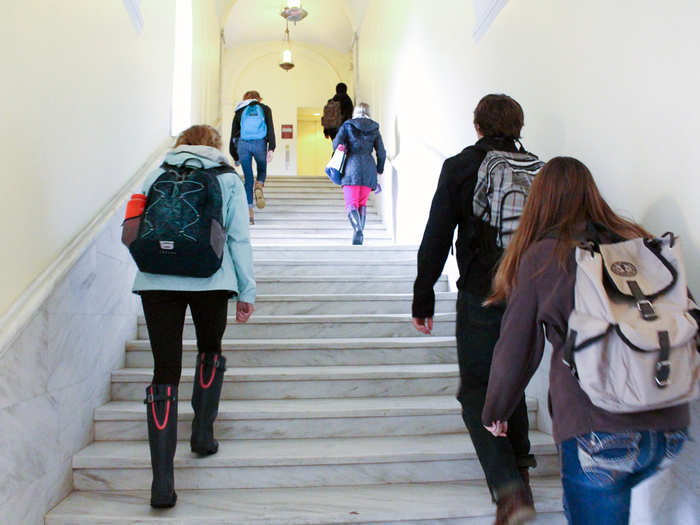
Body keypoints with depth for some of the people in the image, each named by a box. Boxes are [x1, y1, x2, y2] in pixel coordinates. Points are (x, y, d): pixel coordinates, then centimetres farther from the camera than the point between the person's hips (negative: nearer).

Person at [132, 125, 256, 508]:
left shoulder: (155, 177, 18)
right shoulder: (228, 179, 12)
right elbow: (239, 239, 5)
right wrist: (246, 291, 8)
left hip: (156, 282, 1)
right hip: (211, 279, -1)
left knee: (164, 373, 3)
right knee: (210, 351, 26)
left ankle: (162, 482, 1)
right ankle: (202, 434, 28)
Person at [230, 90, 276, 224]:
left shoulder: (240, 111, 20)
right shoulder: (265, 109, 16)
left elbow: (233, 135, 17)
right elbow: (270, 129, 0)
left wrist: (235, 158, 23)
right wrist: (271, 149, -8)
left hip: (242, 144, 1)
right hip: (260, 143, -1)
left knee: (248, 178, 6)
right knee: (262, 170, 24)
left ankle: (249, 211, -1)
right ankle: (259, 187, -9)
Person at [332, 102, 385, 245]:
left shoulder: (347, 126, 7)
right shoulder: (374, 129, 14)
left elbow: (336, 144, -4)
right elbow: (381, 153, 11)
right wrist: (379, 169, 25)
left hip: (352, 166, -3)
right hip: (369, 169, 3)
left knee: (351, 204, -5)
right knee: (363, 203, 12)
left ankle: (358, 229, -30)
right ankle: (360, 234, 5)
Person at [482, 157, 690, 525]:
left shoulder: (540, 256, -3)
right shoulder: (639, 242, 7)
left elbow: (516, 349, 1)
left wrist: (495, 413, 16)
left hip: (597, 428, -4)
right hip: (670, 427, 5)